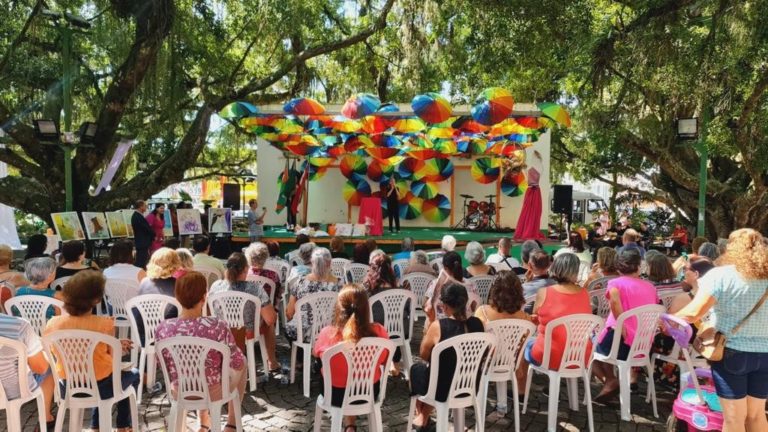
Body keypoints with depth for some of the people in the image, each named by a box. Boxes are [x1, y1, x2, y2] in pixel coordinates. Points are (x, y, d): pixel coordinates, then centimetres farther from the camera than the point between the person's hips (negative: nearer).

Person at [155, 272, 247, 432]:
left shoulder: (162, 329, -18)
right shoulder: (217, 326, -28)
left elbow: (165, 366, -1)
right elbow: (237, 363, -16)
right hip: (213, 393, -3)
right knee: (243, 362, 26)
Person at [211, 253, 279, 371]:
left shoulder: (216, 286, -16)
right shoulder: (256, 288, -26)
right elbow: (270, 320, -22)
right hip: (247, 333, -3)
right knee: (268, 323, 30)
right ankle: (272, 362, 41)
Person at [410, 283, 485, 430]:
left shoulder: (438, 325, -24)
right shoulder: (477, 323, -9)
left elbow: (423, 355, -8)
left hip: (442, 390, -4)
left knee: (416, 368, 27)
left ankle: (421, 417, 47)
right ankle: (424, 418, 46)